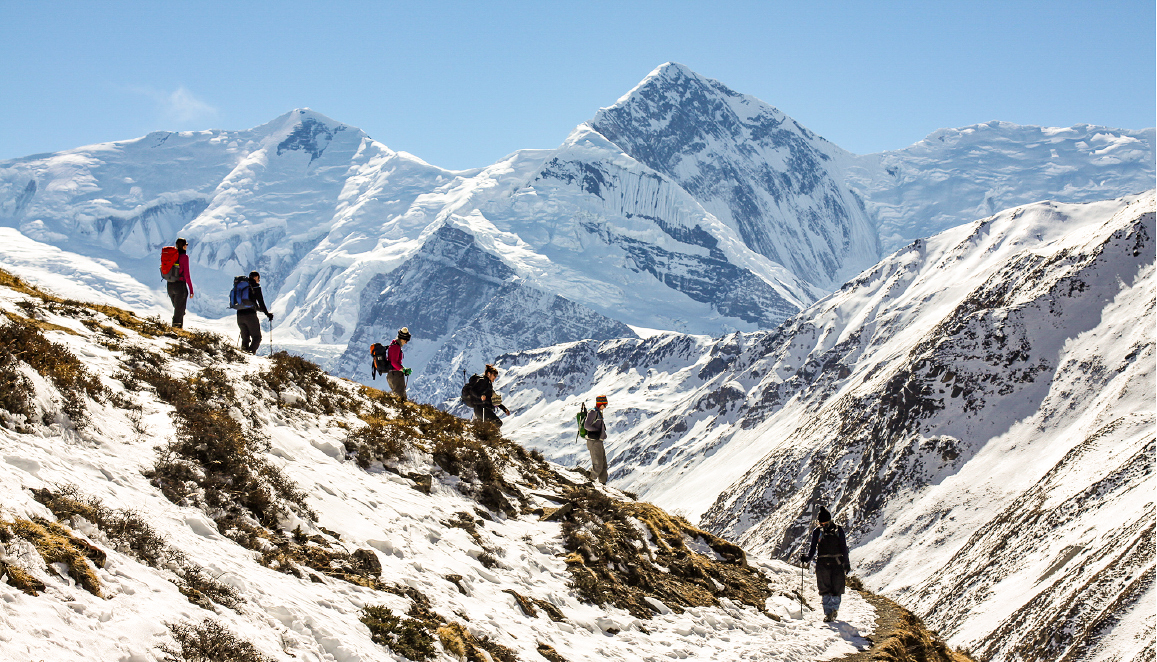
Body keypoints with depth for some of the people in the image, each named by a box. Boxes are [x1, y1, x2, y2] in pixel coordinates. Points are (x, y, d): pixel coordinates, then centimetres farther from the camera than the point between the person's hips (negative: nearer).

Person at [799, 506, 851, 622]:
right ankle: (828, 613, -1)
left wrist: (846, 564, 4)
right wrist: (807, 558, -10)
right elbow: (813, 548, 8)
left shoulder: (838, 530, 3)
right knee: (825, 590, -4)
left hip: (837, 563, -1)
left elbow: (844, 548, 7)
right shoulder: (817, 532, 6)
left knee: (836, 589, -1)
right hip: (822, 564, 1)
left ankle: (834, 609, 19)